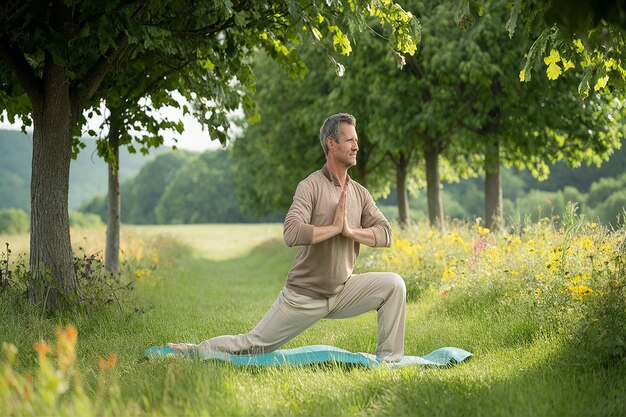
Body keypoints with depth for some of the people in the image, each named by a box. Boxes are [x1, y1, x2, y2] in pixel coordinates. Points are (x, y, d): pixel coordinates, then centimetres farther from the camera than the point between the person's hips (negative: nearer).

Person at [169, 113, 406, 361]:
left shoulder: (360, 193, 4)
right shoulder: (311, 186, -15)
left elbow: (385, 233, -4)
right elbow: (292, 234, -30)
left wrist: (350, 231, -18)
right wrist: (335, 228, -23)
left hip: (343, 292, 5)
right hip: (304, 295, -5)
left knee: (393, 284, -15)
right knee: (254, 345, 2)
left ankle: (389, 361, -7)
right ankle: (196, 351, 25)